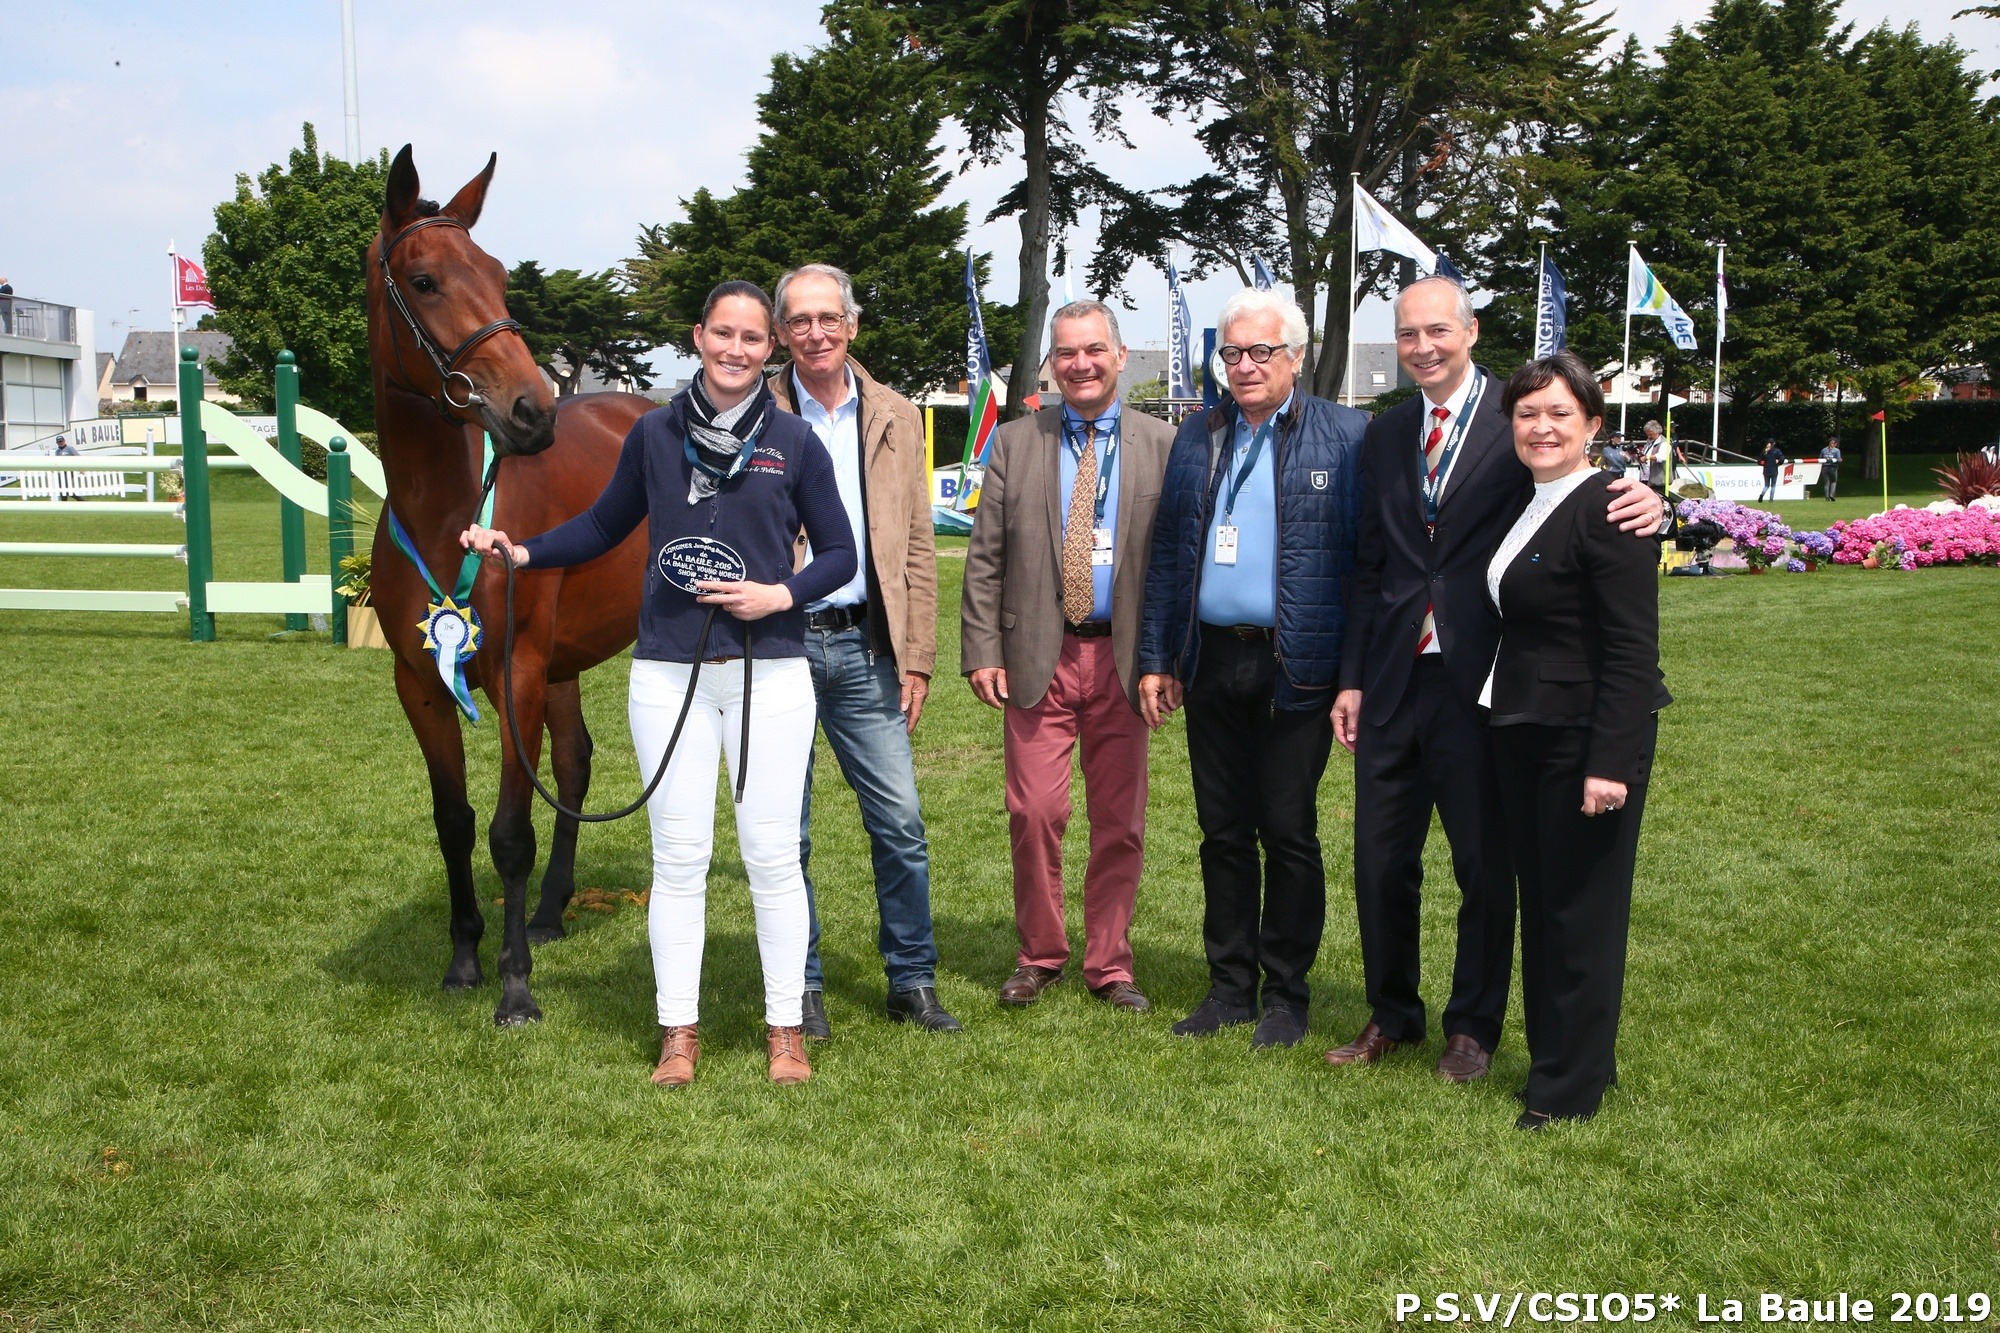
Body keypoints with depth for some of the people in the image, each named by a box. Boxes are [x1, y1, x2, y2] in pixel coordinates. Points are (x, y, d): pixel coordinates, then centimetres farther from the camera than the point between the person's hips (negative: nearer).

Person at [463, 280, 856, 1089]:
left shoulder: (795, 444, 0)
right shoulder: (655, 434, 4)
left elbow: (840, 554, 3)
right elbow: (607, 525, 14)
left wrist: (782, 595, -13)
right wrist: (523, 552, 2)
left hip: (771, 673, -1)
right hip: (669, 674, 1)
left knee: (771, 855, 4)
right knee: (678, 857, 6)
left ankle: (785, 1029, 17)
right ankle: (679, 1032, 17)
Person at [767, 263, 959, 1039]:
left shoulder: (896, 419, 9)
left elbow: (917, 548, 8)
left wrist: (917, 657, 2)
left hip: (865, 647, 2)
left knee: (900, 823, 2)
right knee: (784, 832, 6)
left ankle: (912, 981, 17)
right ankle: (801, 989, 19)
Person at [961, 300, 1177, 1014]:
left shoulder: (1162, 445, 6)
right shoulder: (1015, 443, 7)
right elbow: (985, 557, 5)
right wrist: (981, 652, -3)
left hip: (1124, 659, 0)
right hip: (1037, 658, 0)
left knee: (1120, 821, 6)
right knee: (1034, 814, -2)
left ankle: (1109, 965, 19)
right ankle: (1039, 955, 16)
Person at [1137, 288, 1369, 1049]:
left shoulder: (1347, 437, -4)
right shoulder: (1197, 436, 11)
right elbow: (1168, 552, 13)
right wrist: (1155, 660, 8)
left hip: (1295, 668, -4)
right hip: (1212, 663, 5)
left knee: (1288, 832, 3)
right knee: (1222, 832, 12)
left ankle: (1285, 995, 17)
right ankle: (1230, 987, 24)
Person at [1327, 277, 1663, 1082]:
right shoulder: (1386, 435, 12)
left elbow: (1594, 496, -7)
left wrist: (1644, 502, -31)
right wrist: (1352, 678, 11)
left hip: (1482, 683, -4)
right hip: (1394, 679, 5)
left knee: (1485, 863, 8)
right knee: (1379, 859, 10)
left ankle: (1472, 1029, 25)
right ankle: (1392, 1016, 29)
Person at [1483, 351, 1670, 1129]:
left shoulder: (1604, 510, -15)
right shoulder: (1529, 509, 13)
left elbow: (1632, 649, -19)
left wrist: (1610, 763, -23)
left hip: (1587, 737, -9)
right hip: (1522, 734, 9)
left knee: (1580, 909, 1)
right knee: (1540, 905, 15)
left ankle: (1569, 1087, 13)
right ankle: (1553, 1056, 28)